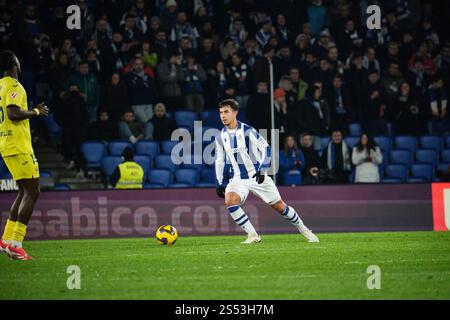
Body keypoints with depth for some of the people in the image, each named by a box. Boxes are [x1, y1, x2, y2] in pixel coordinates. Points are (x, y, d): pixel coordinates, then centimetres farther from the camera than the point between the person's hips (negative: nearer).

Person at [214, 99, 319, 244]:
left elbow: (266, 149, -12)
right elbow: (220, 161, 13)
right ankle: (252, 235, -18)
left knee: (280, 206, 3)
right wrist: (220, 183, 11)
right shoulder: (220, 137, 2)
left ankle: (304, 230, 26)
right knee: (229, 200, -26)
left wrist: (262, 170, -22)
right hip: (237, 179, 3)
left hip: (257, 177, -3)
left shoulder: (247, 131, -12)